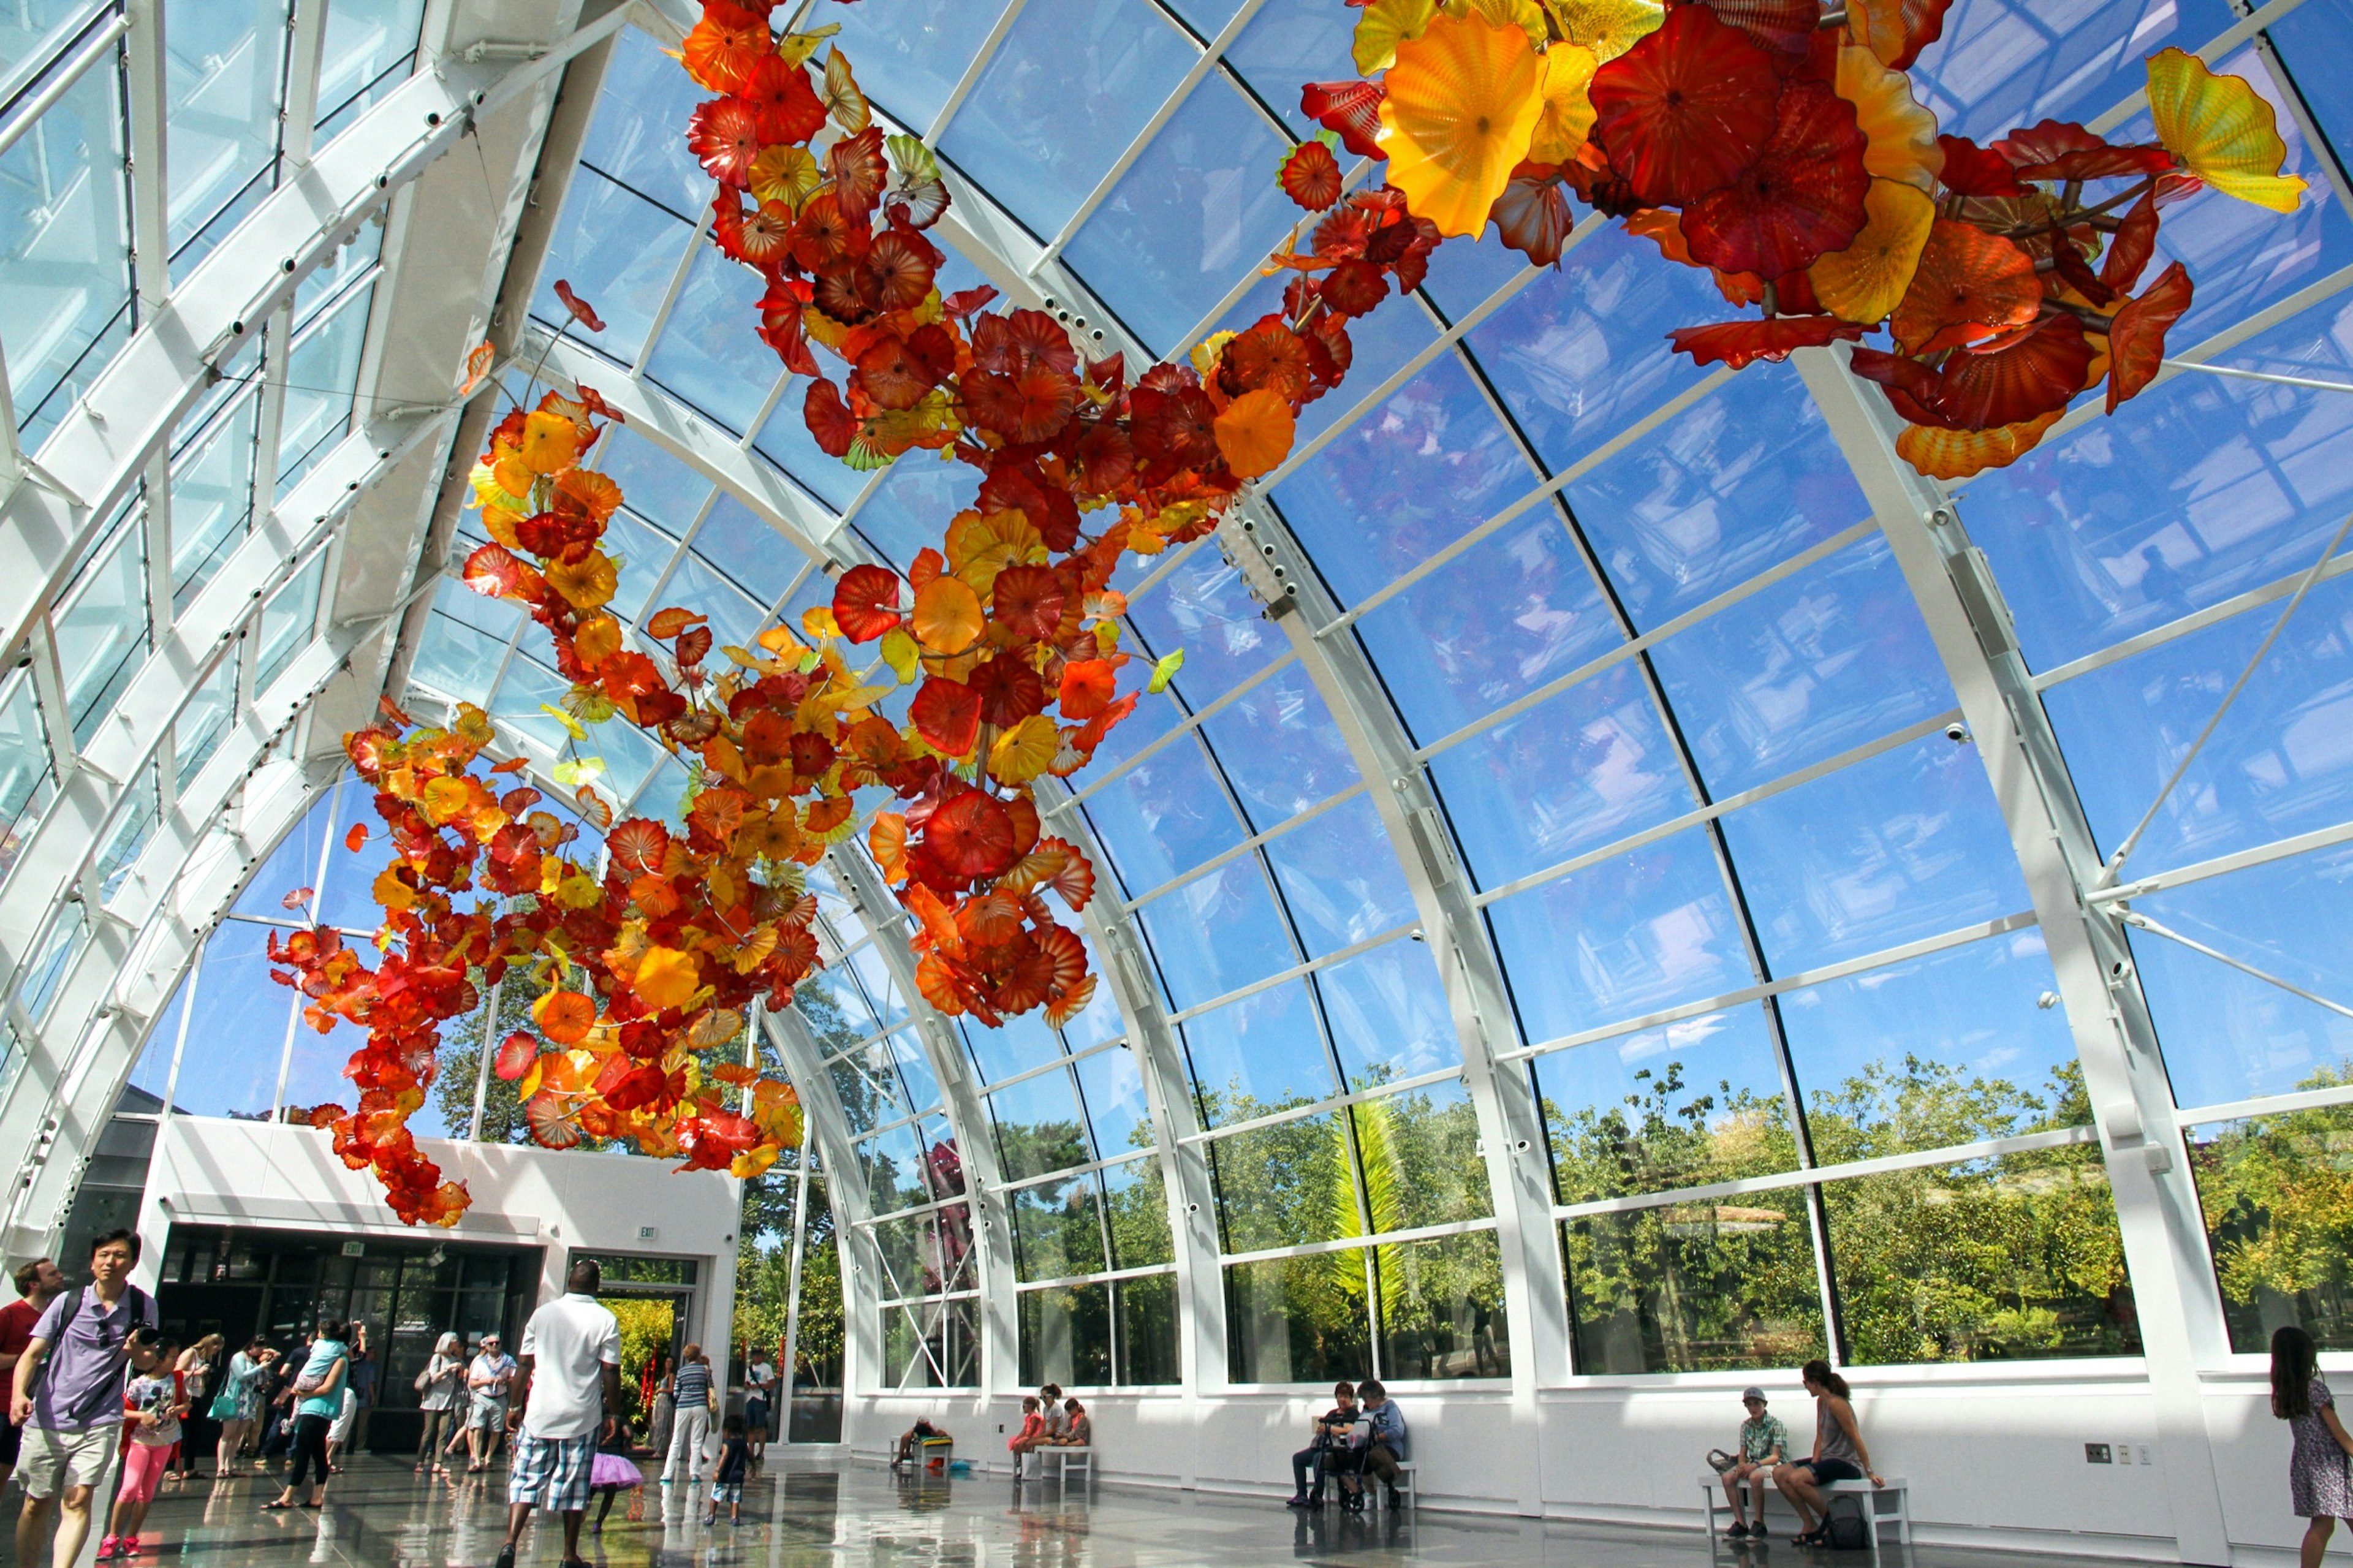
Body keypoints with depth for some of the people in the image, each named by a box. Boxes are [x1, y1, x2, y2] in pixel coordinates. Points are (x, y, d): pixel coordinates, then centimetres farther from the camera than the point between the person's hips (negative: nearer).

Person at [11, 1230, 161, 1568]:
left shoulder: (143, 1307, 3)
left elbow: (147, 1364, 11)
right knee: (37, 1504, 9)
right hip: (46, 1421, 1)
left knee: (77, 1502, -13)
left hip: (99, 1424, -1)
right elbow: (31, 1354, -2)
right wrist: (19, 1395, -19)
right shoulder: (68, 1302, 0)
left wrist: (136, 1352, -12)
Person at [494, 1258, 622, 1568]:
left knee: (526, 1480, 9)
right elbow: (611, 1372, -7)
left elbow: (525, 1365, 5)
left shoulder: (542, 1314, 2)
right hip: (582, 1417, -2)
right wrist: (613, 1414, 2)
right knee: (574, 1486, 7)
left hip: (540, 1414, 2)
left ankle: (510, 1543, -9)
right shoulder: (606, 1321, -6)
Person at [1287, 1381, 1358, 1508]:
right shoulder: (1332, 1413, 26)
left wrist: (1329, 1428, -10)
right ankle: (1302, 1495, -6)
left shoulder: (1353, 1413, 3)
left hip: (1339, 1448, -8)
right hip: (1322, 1446, 8)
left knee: (1319, 1458, -35)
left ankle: (1317, 1497, -27)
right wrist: (1320, 1429, -3)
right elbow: (1320, 1429, 21)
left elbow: (1349, 1430, -13)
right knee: (1297, 1458, -4)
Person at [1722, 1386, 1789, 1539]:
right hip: (1752, 1465, 6)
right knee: (1728, 1477, -20)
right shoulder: (1746, 1426, 9)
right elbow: (1743, 1454, 10)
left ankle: (1759, 1524, -23)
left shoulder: (1775, 1424, -8)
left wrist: (1755, 1465, -28)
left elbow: (1775, 1456, -13)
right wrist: (1742, 1465, -14)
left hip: (1772, 1464, -6)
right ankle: (1741, 1523, -13)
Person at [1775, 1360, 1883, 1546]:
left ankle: (1829, 1521, -7)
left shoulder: (1836, 1403, -19)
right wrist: (1814, 1463, -1)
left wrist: (1869, 1472, -18)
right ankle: (1809, 1524, 3)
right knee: (1779, 1473, -3)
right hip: (1828, 1459, 10)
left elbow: (1856, 1438, -19)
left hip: (1847, 1463, -10)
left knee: (1796, 1478, -30)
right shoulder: (1821, 1402, 10)